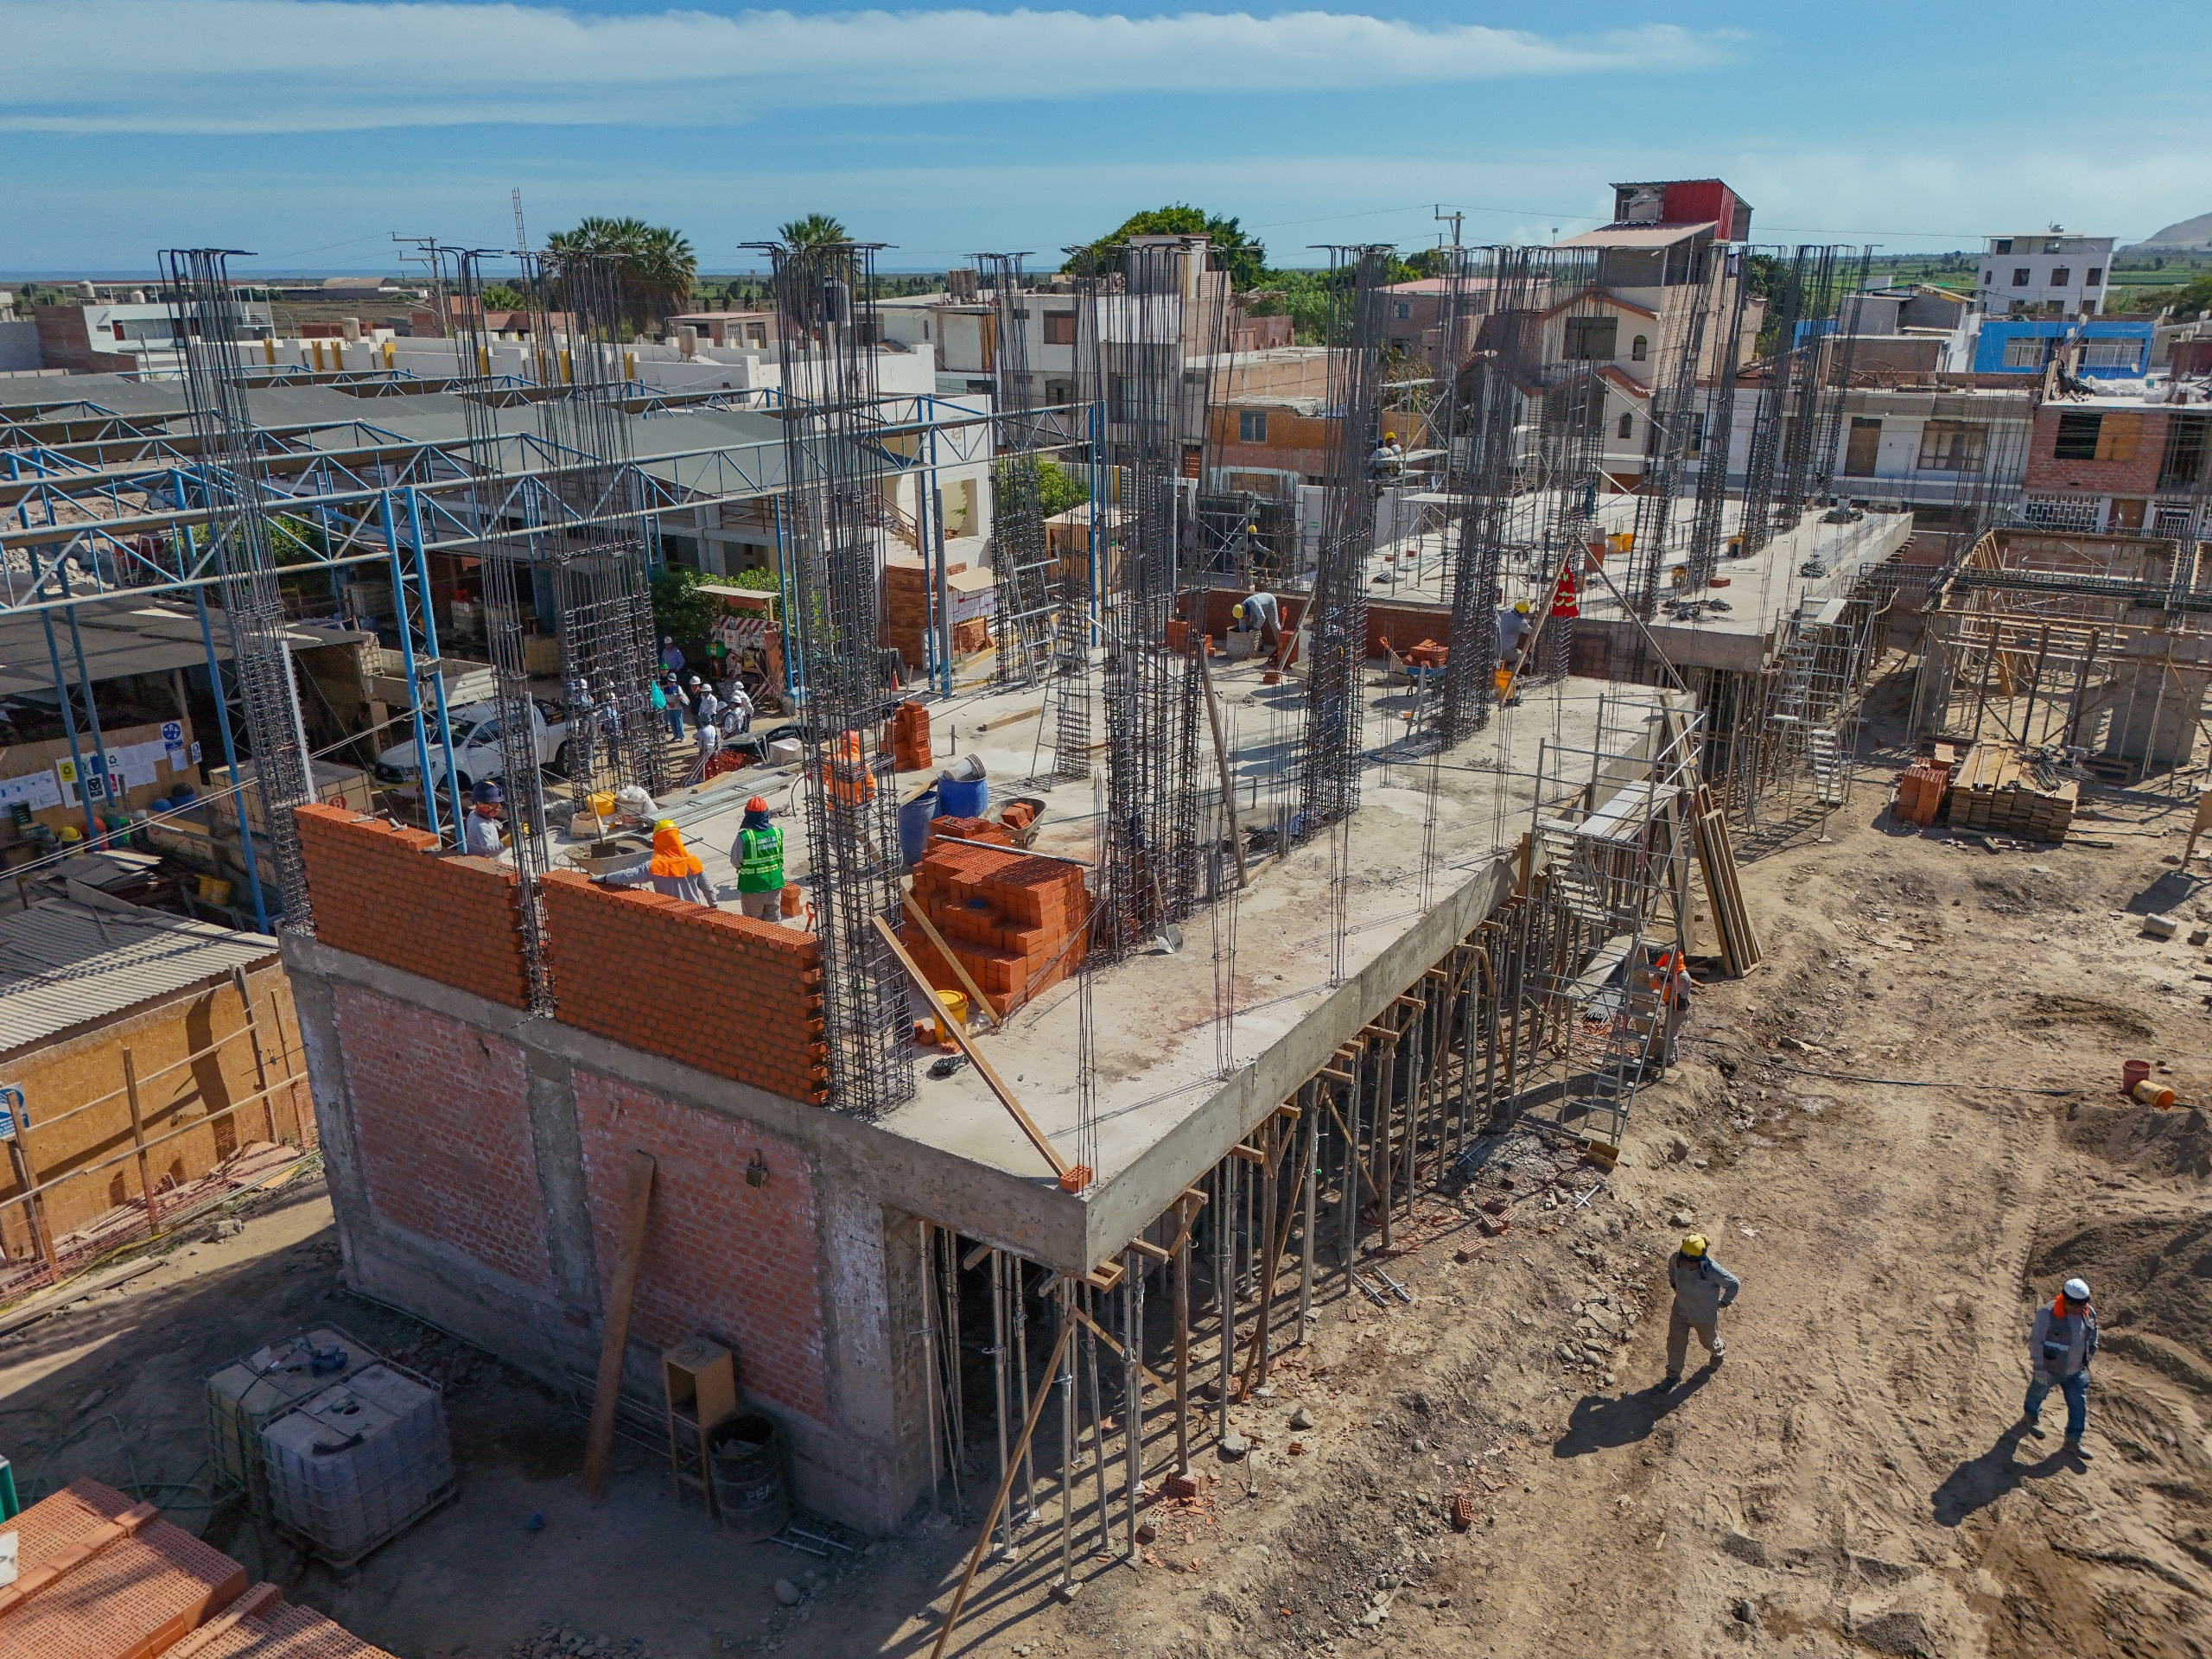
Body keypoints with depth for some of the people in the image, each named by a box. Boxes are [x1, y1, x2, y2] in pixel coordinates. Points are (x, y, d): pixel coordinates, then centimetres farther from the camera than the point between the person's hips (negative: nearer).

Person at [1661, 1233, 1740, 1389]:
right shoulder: (1677, 1258, -25)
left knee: (1708, 1340, 25)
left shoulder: (1713, 1271, -37)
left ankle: (1719, 1352, 62)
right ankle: (1673, 1375, 35)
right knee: (1675, 1341, 14)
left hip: (1705, 1316, -3)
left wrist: (1723, 1302, -9)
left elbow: (1734, 1284, -18)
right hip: (1680, 1311, 3)